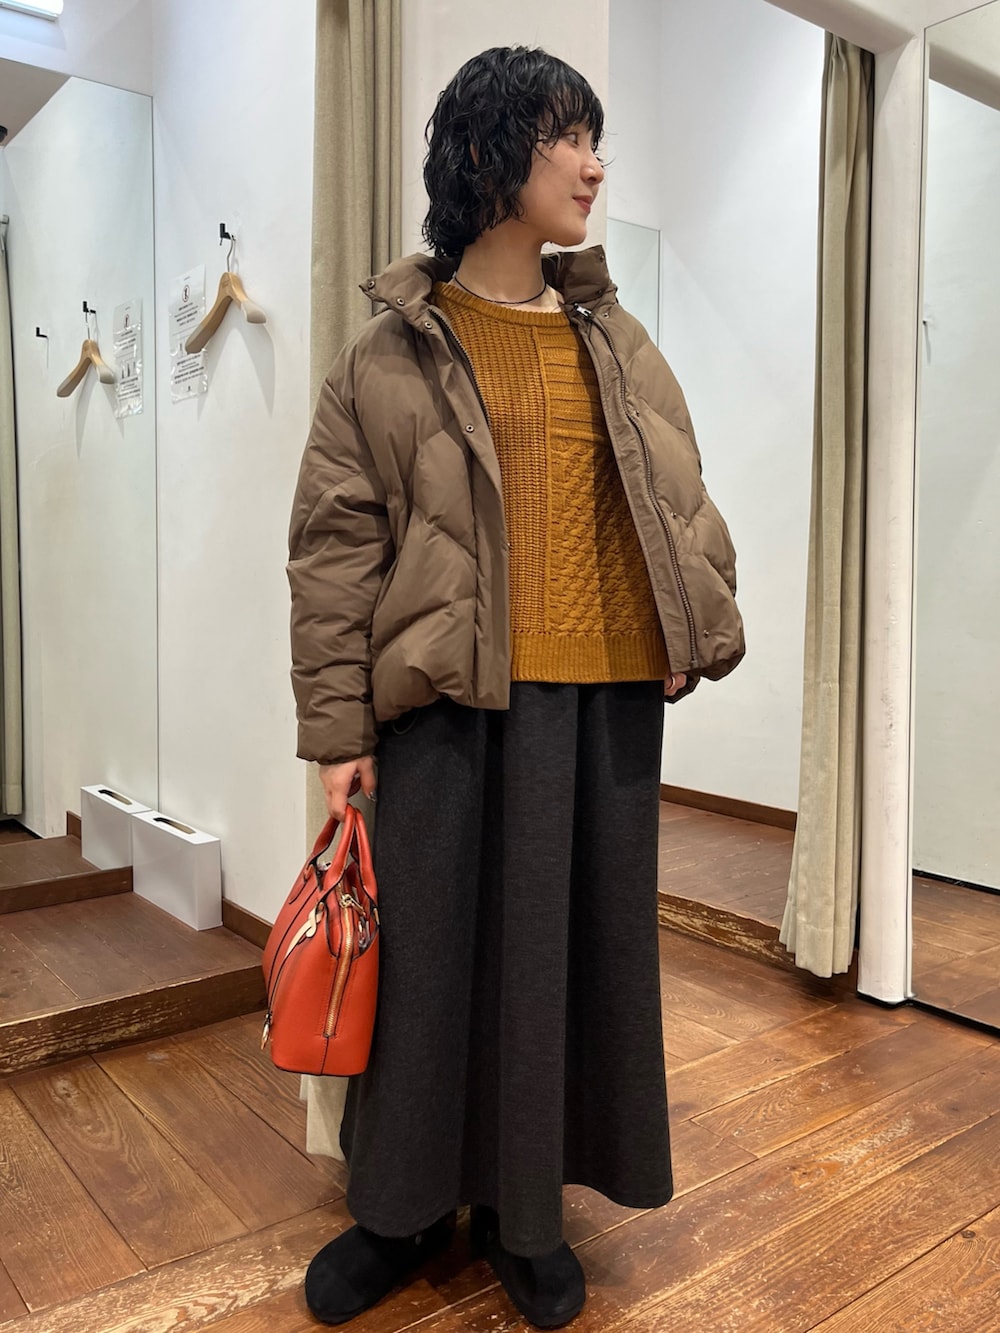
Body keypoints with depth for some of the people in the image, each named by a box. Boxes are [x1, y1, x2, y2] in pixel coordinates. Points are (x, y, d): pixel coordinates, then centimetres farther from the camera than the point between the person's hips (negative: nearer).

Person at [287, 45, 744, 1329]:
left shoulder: (617, 342, 15)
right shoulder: (392, 354, 2)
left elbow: (681, 502, 17)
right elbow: (334, 549, -1)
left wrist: (702, 628, 5)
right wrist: (338, 728, -6)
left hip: (607, 698, 4)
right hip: (453, 704, -3)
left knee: (578, 945, 10)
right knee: (432, 948, 6)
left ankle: (524, 1211, 31)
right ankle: (404, 1208, 30)